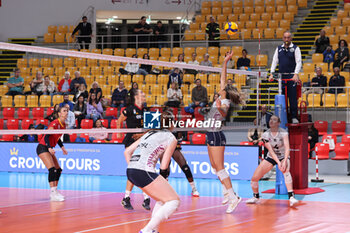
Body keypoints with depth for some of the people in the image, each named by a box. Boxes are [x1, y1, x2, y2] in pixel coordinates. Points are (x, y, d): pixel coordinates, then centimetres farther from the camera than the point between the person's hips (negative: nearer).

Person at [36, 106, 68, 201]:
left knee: (58, 170, 9)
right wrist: (49, 148, -36)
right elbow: (46, 136, -24)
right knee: (52, 169, -21)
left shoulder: (63, 125, 8)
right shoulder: (55, 123, -19)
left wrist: (62, 147, 14)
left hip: (49, 149, 10)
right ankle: (53, 194, -24)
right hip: (42, 147, -10)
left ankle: (54, 192, 17)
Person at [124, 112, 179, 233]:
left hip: (130, 171, 8)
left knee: (163, 199, 22)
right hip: (143, 171, -8)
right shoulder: (171, 139, 7)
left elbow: (127, 152, 22)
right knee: (174, 201, -2)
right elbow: (164, 166, 1)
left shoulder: (150, 133, 26)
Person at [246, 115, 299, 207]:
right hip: (271, 157, 3)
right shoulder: (265, 135, -11)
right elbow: (271, 151, -17)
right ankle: (256, 197, 23)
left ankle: (291, 197, -47)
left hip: (283, 157, -3)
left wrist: (284, 162, -40)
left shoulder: (283, 133, -17)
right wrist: (278, 162, -29)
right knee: (254, 178, -5)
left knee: (286, 171, -37)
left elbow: (287, 148, -26)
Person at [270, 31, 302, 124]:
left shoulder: (295, 48, 2)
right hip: (281, 76, 3)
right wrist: (272, 73, 0)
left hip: (291, 76, -3)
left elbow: (298, 62, -5)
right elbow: (274, 61, 12)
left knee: (293, 97, -6)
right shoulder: (279, 48, 12)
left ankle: (294, 117, -1)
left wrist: (296, 74, -18)